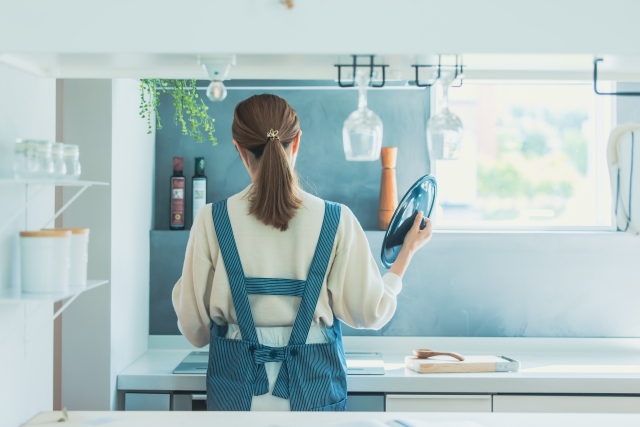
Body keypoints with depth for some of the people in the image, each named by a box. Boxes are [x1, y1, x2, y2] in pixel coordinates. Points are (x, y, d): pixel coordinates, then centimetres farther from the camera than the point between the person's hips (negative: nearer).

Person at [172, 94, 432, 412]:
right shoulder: (336, 221, -9)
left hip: (236, 390, 0)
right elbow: (370, 313, -2)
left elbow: (194, 327, -2)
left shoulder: (211, 221, -8)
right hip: (312, 385, 0)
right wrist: (408, 251, 11)